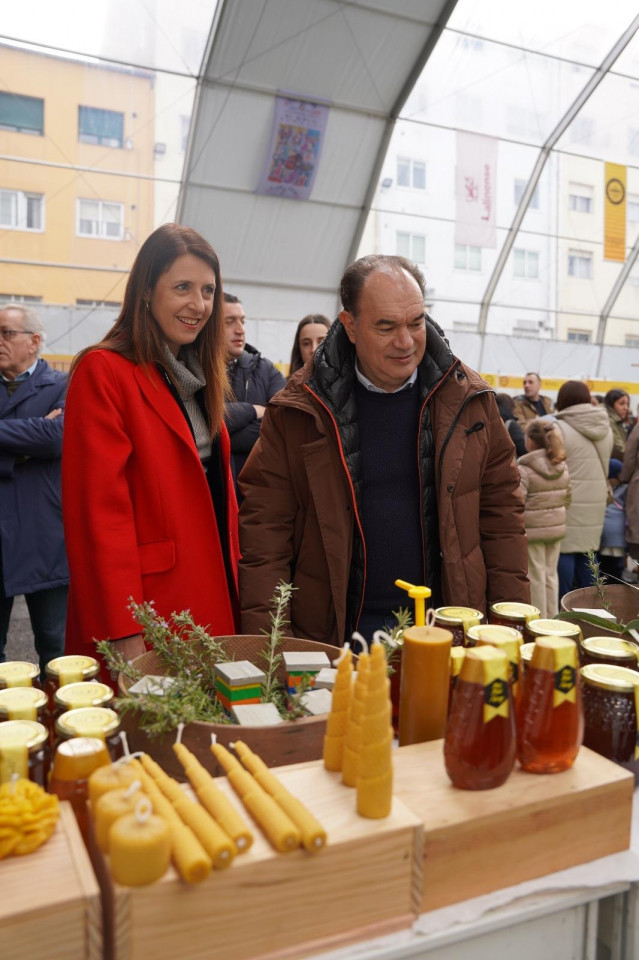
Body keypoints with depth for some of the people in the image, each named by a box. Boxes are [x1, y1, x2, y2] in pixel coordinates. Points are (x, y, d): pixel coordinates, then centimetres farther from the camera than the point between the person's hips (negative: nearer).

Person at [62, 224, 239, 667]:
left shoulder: (198, 373, 13)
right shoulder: (104, 370, -11)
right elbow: (99, 511, -16)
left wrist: (234, 575, 9)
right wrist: (126, 637, -18)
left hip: (212, 600, 7)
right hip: (150, 611, -7)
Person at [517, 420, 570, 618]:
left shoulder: (524, 469, -17)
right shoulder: (562, 466, 4)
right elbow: (567, 499, 12)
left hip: (533, 529, -6)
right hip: (557, 527, 6)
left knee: (536, 577, 4)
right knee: (551, 574, 16)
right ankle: (552, 619, 25)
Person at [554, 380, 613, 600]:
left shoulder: (560, 428, -13)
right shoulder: (605, 428, 8)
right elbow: (604, 465, 16)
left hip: (568, 500, -6)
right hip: (596, 499, 6)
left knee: (565, 549, -1)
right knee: (586, 549, 15)